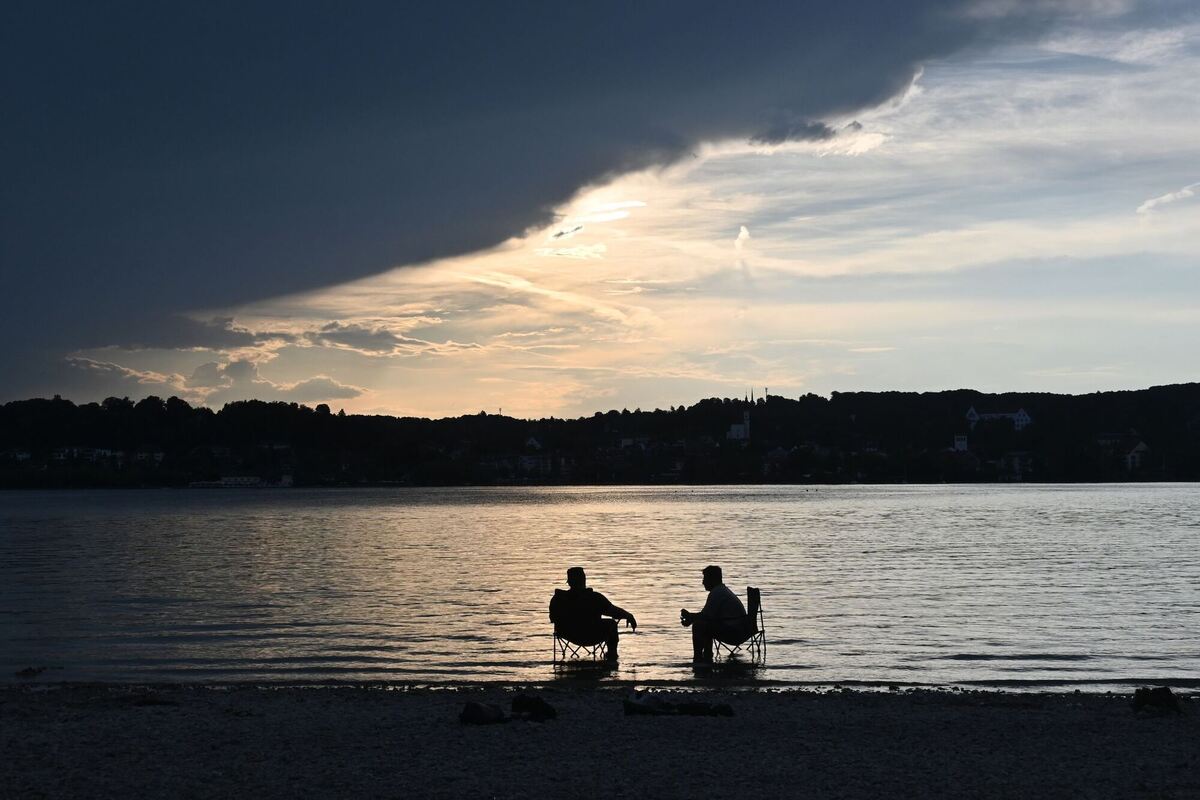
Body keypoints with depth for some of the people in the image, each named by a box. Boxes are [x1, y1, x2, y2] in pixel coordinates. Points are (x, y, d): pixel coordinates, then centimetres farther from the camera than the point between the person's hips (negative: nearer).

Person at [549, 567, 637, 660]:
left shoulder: (557, 599, -16)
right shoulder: (595, 598, -25)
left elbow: (553, 618, 2)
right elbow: (614, 611, -16)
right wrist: (629, 616, 3)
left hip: (570, 637, 4)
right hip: (592, 639, -4)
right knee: (611, 623, 24)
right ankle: (612, 655, 35)